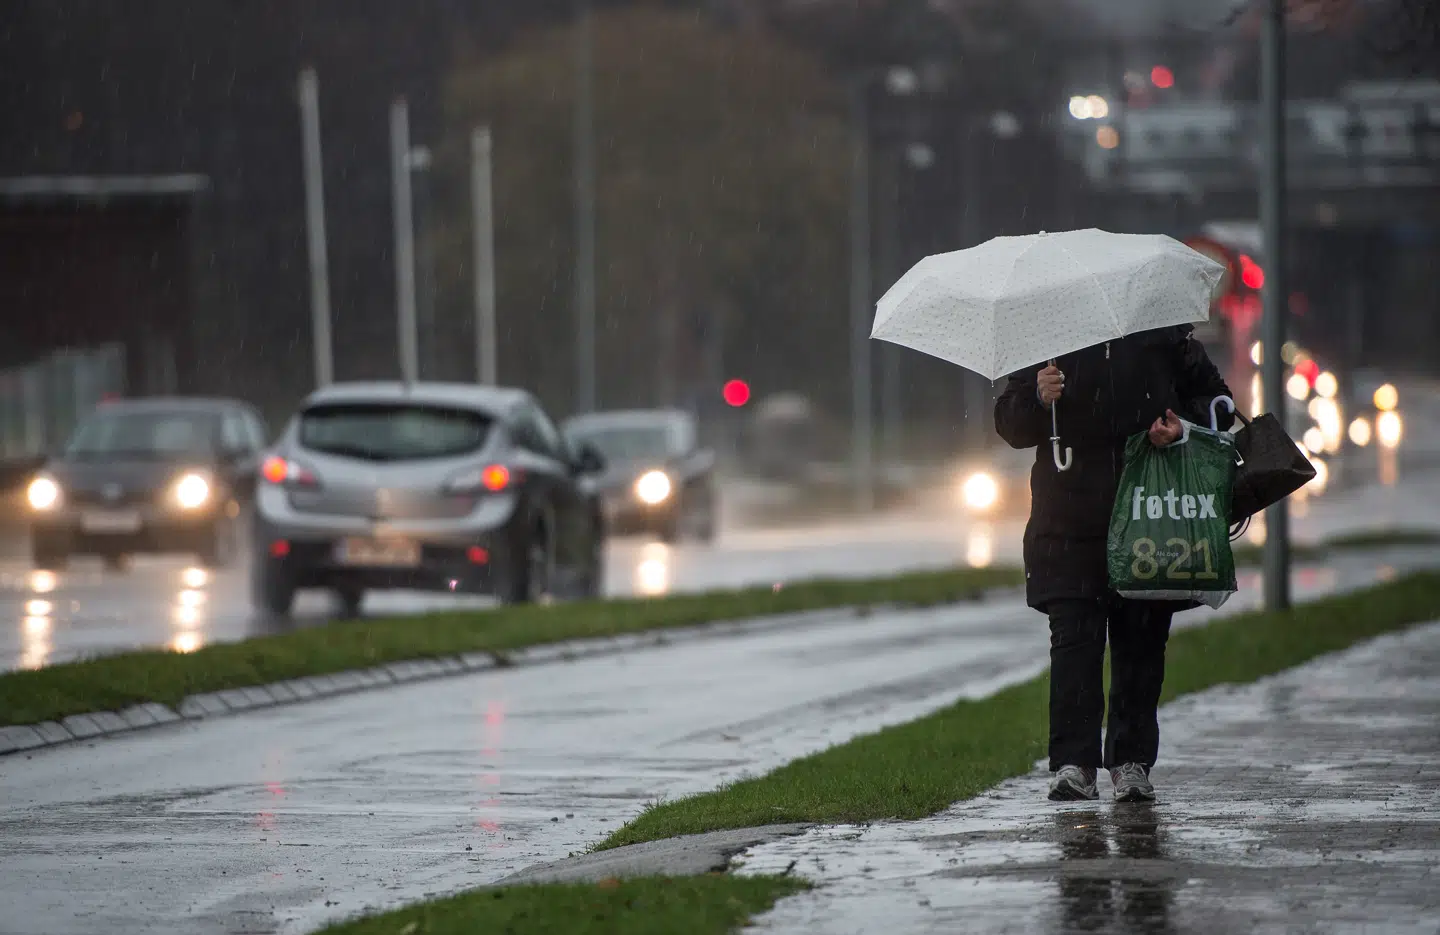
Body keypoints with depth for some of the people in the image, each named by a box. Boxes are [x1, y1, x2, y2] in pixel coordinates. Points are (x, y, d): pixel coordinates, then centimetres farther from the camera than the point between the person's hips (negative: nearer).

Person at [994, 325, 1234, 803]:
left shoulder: (1168, 334, 8)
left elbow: (1215, 401, 15)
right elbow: (1009, 422, 8)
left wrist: (1183, 426, -6)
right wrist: (1039, 399, -13)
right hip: (1069, 525, -1)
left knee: (1141, 644, 3)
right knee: (1074, 638, -10)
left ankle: (1131, 762, 11)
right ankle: (1073, 763, -12)